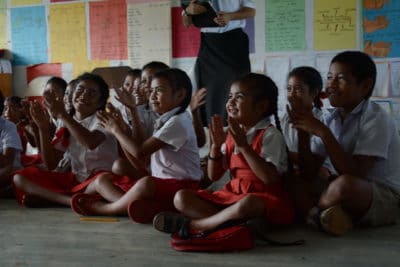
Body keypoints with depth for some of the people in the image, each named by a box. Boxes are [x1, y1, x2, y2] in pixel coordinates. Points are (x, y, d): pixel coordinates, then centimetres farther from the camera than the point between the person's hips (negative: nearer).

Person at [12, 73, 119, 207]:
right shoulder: (66, 124, 11)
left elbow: (91, 143, -29)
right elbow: (51, 164, 3)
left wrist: (62, 114, -24)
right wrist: (43, 127, -6)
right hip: (74, 180, 6)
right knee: (20, 177, -6)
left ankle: (48, 197, -22)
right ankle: (73, 200, -23)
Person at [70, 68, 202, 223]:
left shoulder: (178, 122, -14)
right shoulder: (163, 121, 16)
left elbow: (140, 152, -19)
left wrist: (115, 129, -6)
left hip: (182, 185, -10)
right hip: (158, 181, 10)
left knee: (146, 184, -42)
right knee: (102, 180, 3)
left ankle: (103, 208, -15)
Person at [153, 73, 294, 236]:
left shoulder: (270, 135, -10)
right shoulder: (233, 134, 10)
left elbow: (270, 178, -24)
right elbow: (214, 175, 11)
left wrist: (243, 145, -22)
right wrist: (216, 145, -5)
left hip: (263, 198, -7)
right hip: (232, 195, 7)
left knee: (247, 204, -42)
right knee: (181, 197, -8)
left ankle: (191, 225, -22)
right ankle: (237, 222, -25)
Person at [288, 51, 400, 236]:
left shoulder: (376, 119, -14)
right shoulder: (330, 121, 4)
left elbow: (354, 174, -24)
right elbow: (309, 174, -1)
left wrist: (323, 132, -25)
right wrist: (303, 130, -12)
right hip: (353, 194, 6)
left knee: (345, 184, -36)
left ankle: (313, 211, -9)